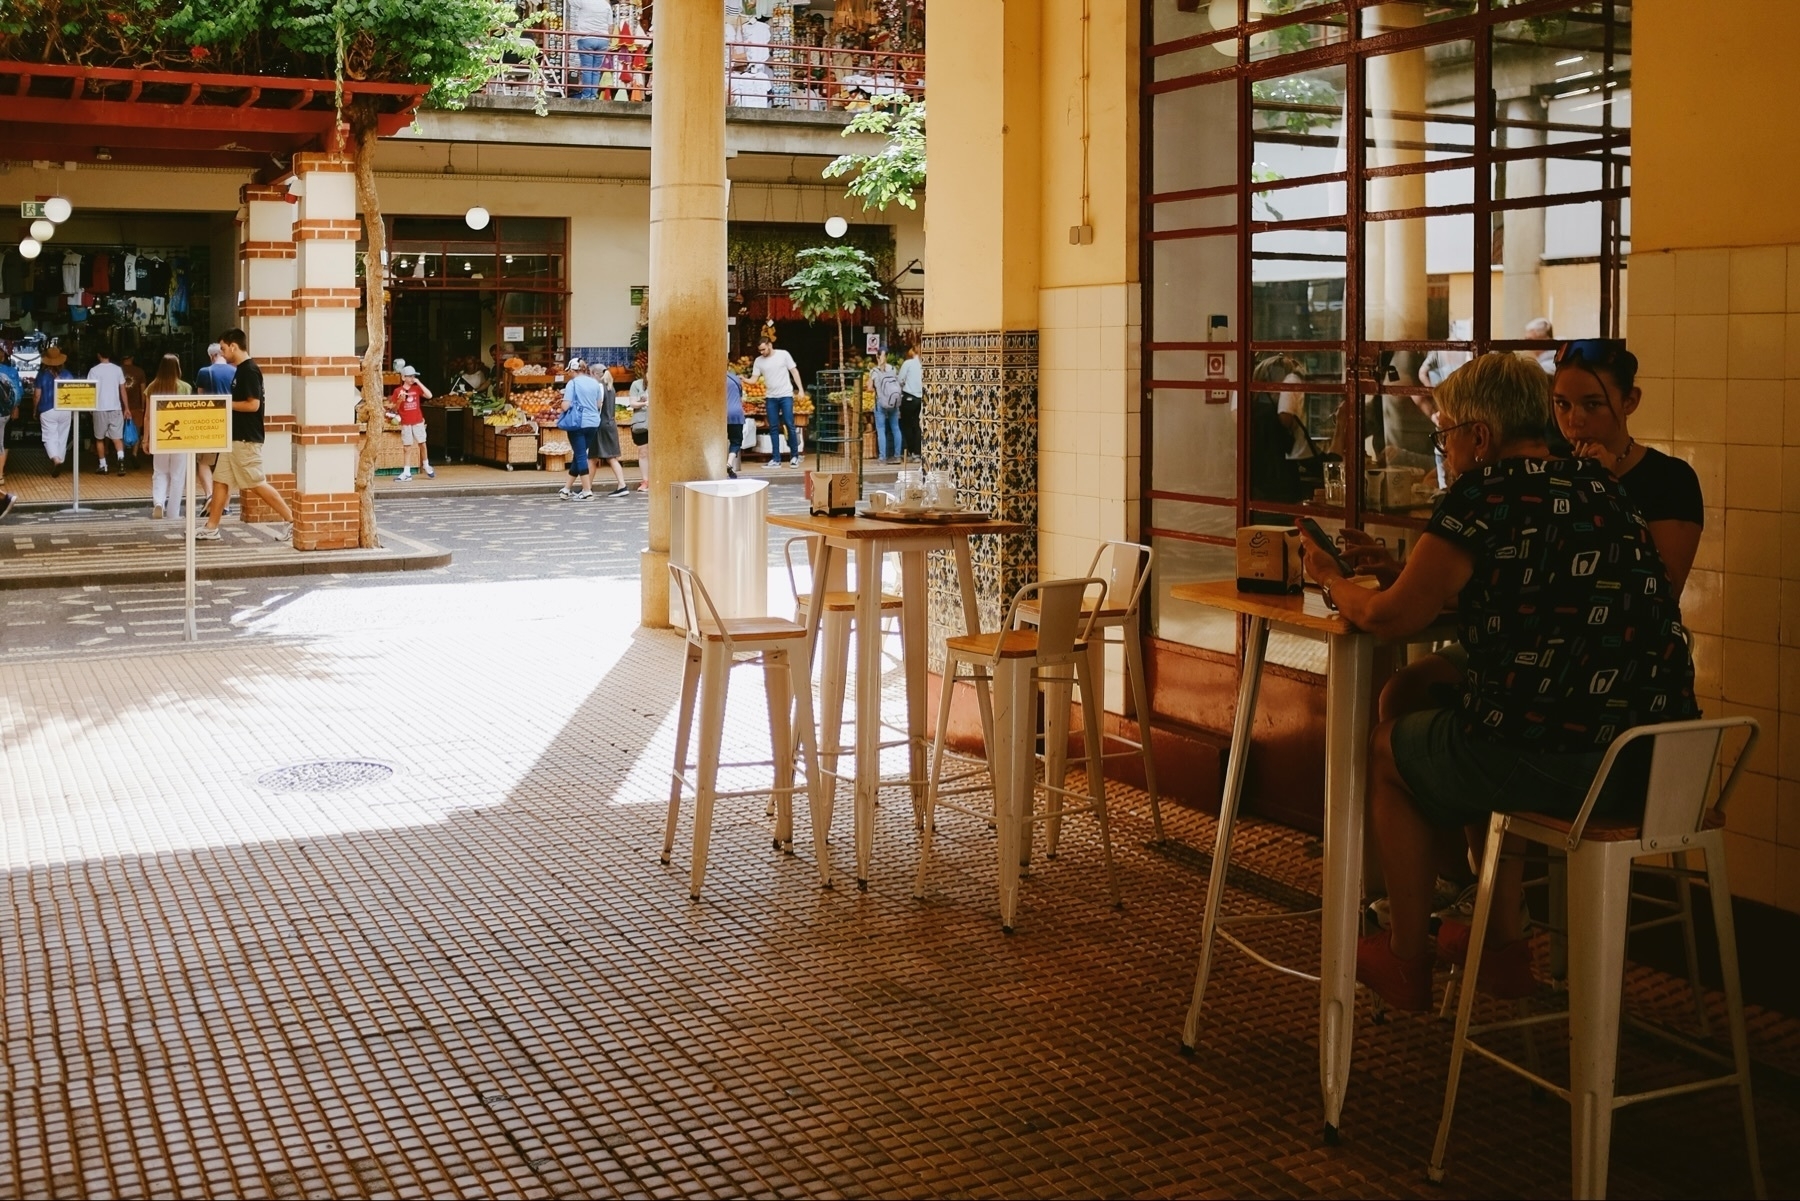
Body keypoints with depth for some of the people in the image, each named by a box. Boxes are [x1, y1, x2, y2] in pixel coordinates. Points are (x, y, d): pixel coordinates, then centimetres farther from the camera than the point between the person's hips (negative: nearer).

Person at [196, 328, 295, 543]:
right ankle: (211, 528, 10)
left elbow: (253, 404, -22)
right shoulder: (240, 370, 14)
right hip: (235, 437, 10)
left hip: (246, 439, -10)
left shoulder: (250, 370, -15)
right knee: (220, 480, 8)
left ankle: (290, 520, 3)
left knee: (257, 483, -5)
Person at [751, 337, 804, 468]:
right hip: (770, 397, 3)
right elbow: (754, 379, 2)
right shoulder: (758, 361, 4)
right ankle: (776, 459, 7)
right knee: (773, 428, 3)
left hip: (786, 396, -3)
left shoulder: (783, 355, -3)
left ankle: (794, 456, 6)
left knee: (790, 425, -4)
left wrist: (801, 389, -5)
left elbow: (794, 371, 1)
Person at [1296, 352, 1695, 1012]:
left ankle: (1406, 963, 31)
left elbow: (1390, 619, -7)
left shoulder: (1484, 494, -10)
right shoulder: (1601, 487, 13)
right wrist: (1401, 571, 28)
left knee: (1388, 749, 21)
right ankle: (1505, 942, 41)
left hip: (1552, 761, -8)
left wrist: (1333, 581, 14)